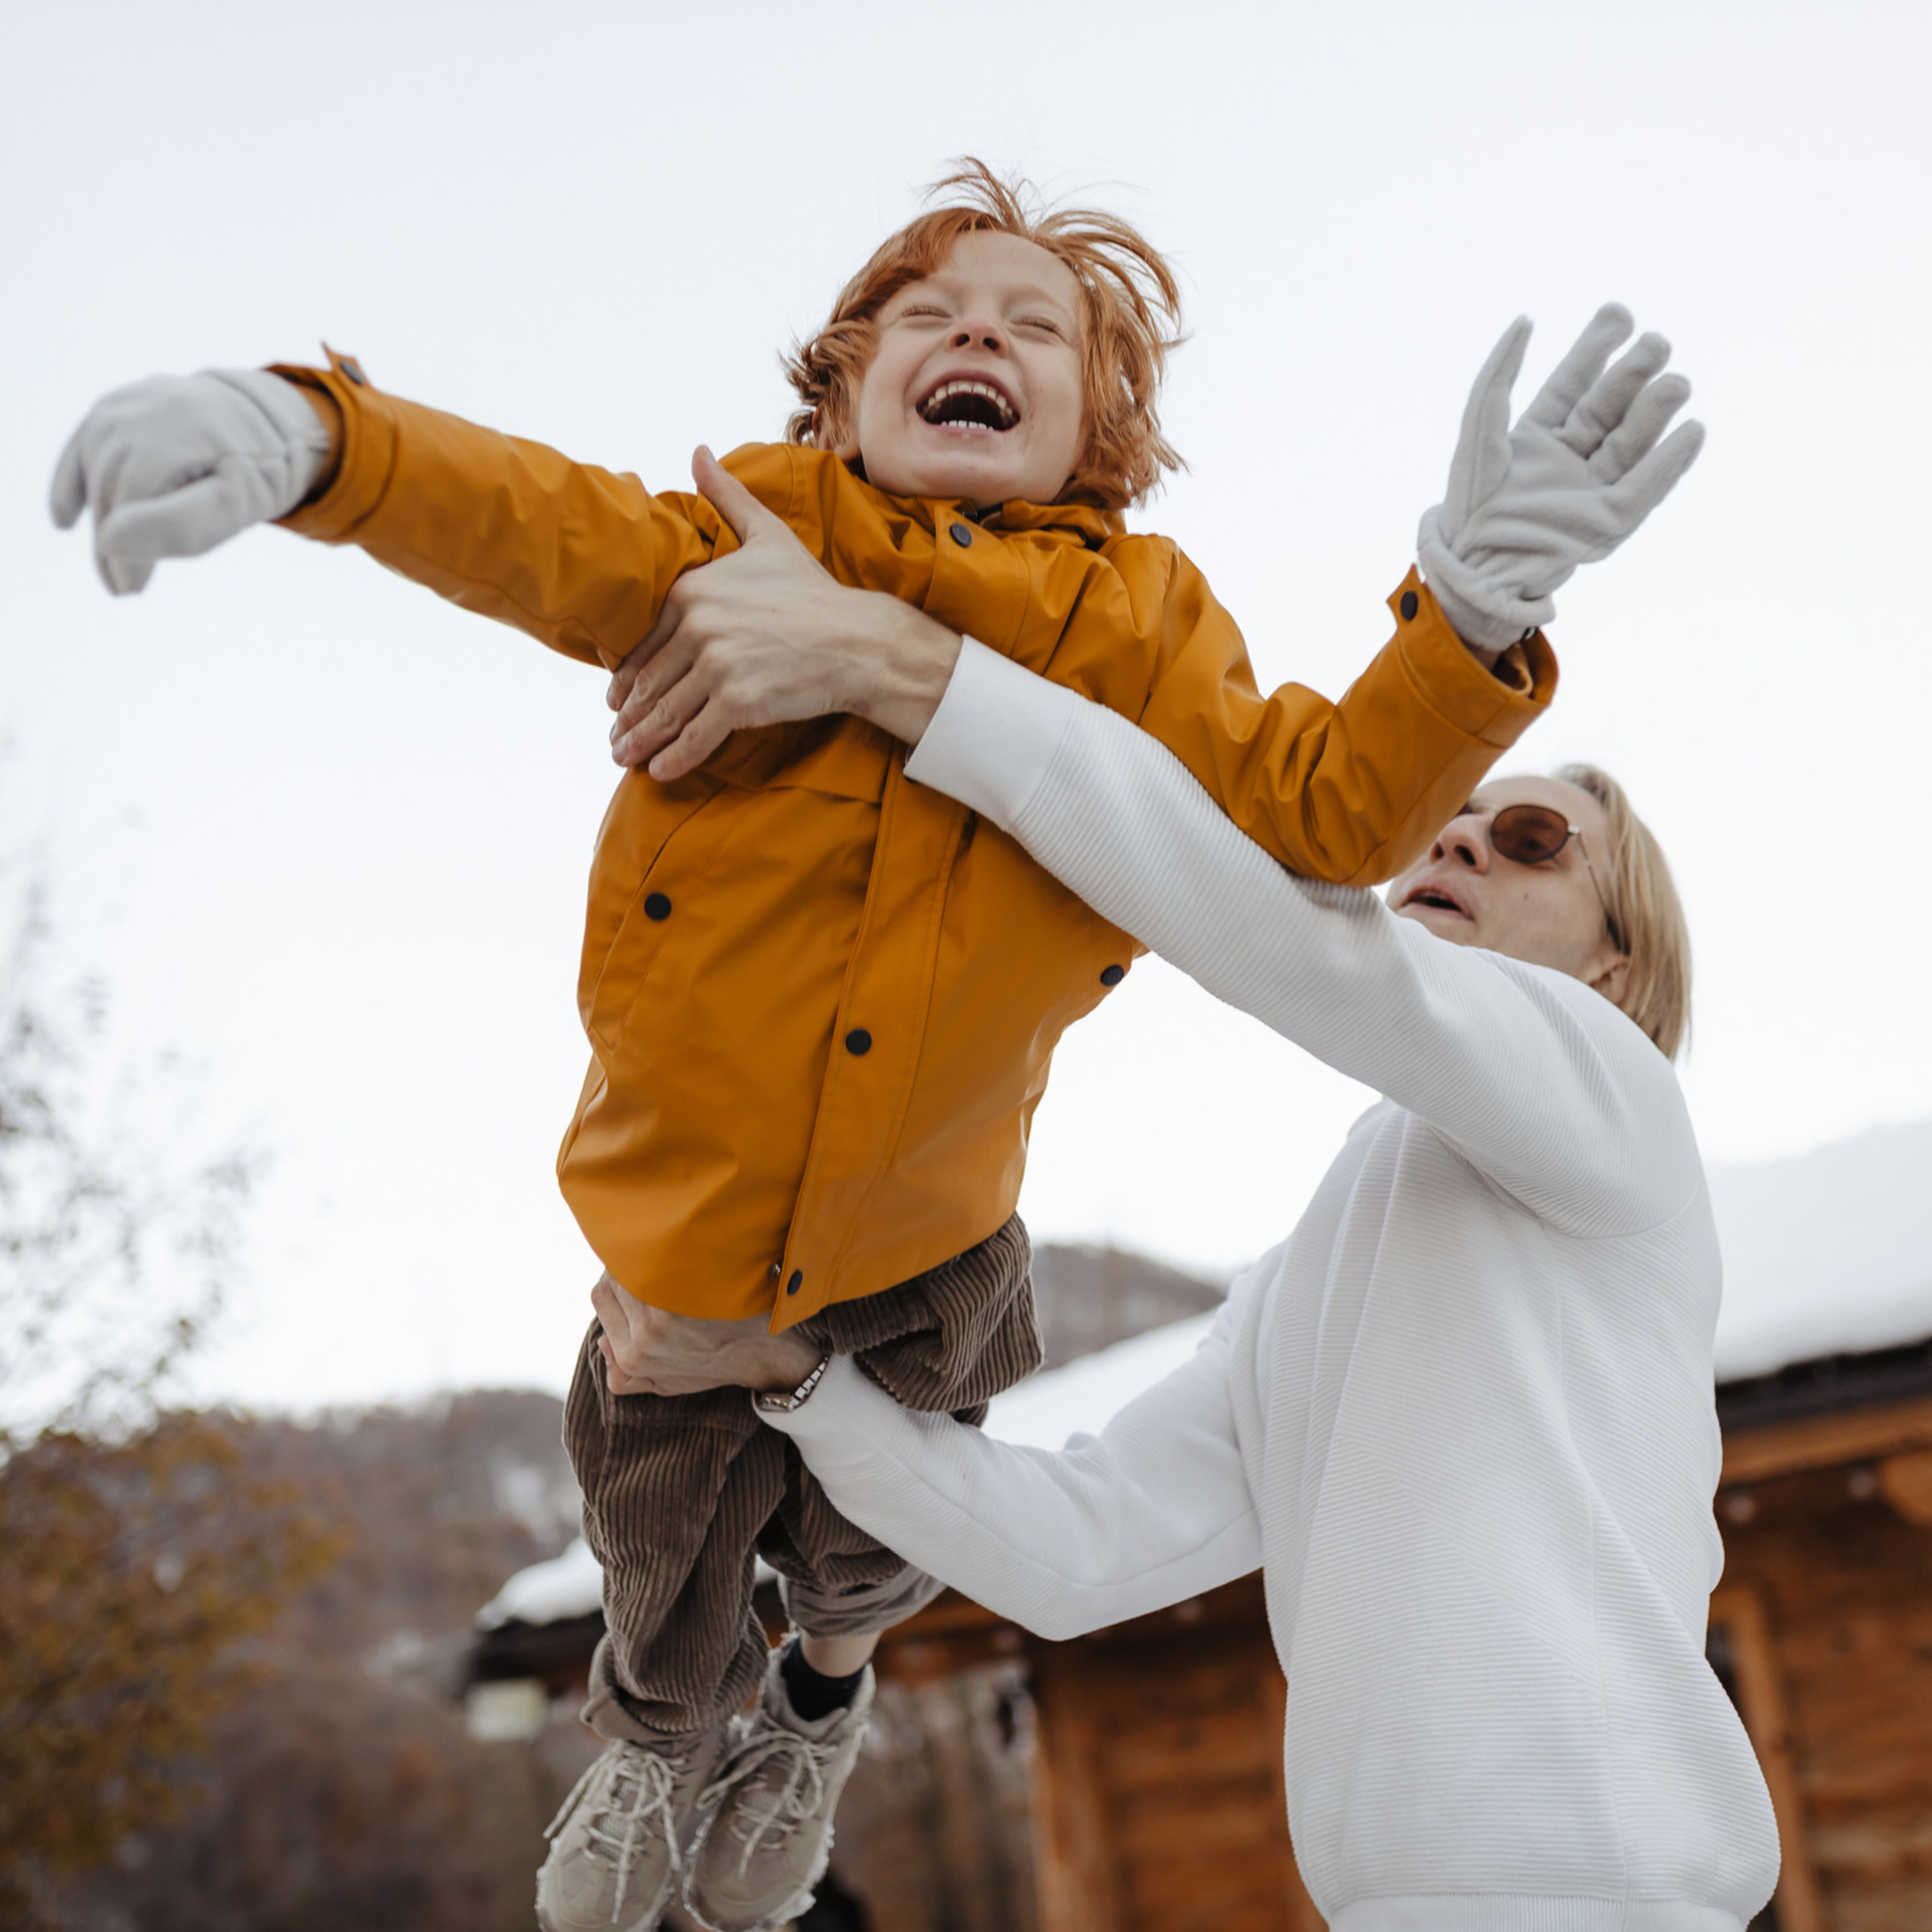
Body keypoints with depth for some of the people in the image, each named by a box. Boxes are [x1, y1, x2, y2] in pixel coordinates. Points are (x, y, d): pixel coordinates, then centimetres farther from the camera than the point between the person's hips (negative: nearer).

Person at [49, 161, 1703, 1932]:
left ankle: (822, 1700, 62)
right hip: (682, 1233, 0)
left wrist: (1471, 616, -37)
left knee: (870, 1551, 22)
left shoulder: (1139, 627, -12)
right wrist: (309, 437, -50)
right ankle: (666, 1735, 60)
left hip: (924, 1251, 1)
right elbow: (544, 534, -29)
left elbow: (1321, 804, -18)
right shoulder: (761, 538, -16)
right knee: (665, 1564, 21)